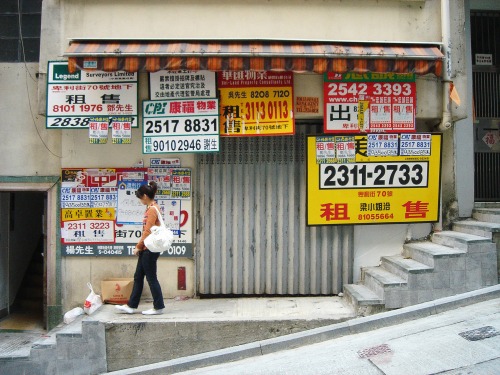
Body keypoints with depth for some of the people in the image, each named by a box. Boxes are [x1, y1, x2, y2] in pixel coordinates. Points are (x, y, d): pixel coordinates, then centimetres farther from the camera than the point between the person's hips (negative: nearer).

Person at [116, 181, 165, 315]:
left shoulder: (152, 209, -16)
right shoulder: (151, 207, 14)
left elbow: (147, 231, -18)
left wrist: (138, 246, -10)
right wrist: (140, 246, 12)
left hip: (150, 249, -10)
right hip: (146, 249, 10)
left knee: (151, 278, 0)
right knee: (138, 277, 15)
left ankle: (158, 307, 10)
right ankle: (131, 306, 24)